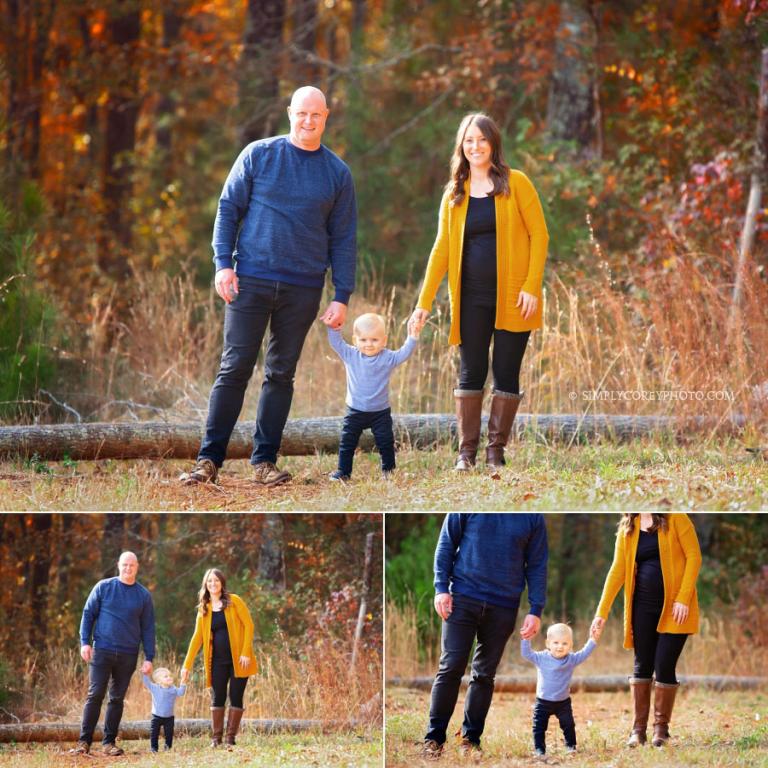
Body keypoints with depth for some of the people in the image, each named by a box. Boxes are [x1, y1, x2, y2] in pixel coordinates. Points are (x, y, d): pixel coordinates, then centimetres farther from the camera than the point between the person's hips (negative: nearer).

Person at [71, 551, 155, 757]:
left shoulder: (143, 595, 7)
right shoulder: (103, 587, 3)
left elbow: (148, 629, 8)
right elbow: (88, 614, 4)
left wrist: (149, 658, 3)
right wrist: (85, 642, -6)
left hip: (128, 655, 2)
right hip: (102, 651, -2)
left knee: (117, 699, 6)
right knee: (95, 694, -8)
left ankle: (109, 742, 12)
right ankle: (84, 742, -8)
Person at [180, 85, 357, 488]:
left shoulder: (338, 173, 7)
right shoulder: (259, 155, 2)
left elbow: (343, 239, 8)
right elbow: (228, 208, 3)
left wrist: (342, 297, 2)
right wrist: (223, 263, -8)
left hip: (303, 289, 2)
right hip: (251, 281, -2)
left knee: (281, 375, 6)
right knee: (235, 368, -4)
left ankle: (265, 461, 11)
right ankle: (209, 459, -2)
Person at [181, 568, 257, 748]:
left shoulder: (233, 601, -1)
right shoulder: (204, 609, 9)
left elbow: (248, 624, -6)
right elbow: (197, 637, 8)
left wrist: (246, 652, -14)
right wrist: (187, 664, 2)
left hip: (238, 659, -3)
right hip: (218, 661, 3)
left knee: (236, 697, -3)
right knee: (218, 698, 1)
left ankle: (231, 738, 1)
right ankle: (216, 738, 4)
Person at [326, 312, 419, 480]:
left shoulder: (388, 358, -8)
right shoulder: (350, 355, -4)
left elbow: (404, 353, -15)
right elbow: (336, 343, -6)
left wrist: (412, 338, -29)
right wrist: (333, 328, -20)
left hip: (380, 412, -1)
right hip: (355, 411, 1)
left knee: (386, 443, 4)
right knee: (347, 443, 3)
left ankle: (389, 470, 20)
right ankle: (343, 472, 12)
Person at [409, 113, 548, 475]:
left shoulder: (515, 184, 1)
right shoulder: (454, 194, 10)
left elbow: (538, 235, -3)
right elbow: (442, 248, 8)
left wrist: (531, 286, -12)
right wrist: (424, 302, 1)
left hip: (511, 296, -2)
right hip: (471, 297, 2)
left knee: (506, 373, -1)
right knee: (471, 373, 1)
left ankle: (496, 452, 5)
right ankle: (466, 452, 5)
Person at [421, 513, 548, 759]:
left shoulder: (533, 517, 2)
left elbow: (537, 564, 6)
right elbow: (446, 544, 3)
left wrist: (535, 610, 0)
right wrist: (441, 587, -5)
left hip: (504, 607, 2)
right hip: (463, 598, -2)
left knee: (485, 675, 7)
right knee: (450, 667, -4)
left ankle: (471, 738, 16)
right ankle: (434, 738, 2)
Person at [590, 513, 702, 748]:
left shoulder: (675, 518, -6)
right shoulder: (628, 527, 6)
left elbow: (693, 556, -8)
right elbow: (618, 569, 3)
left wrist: (683, 598, -16)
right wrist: (602, 611, -3)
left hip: (674, 607, -4)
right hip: (643, 605, 4)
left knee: (664, 666, -6)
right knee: (642, 665, 3)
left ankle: (661, 728, 8)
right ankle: (638, 728, 10)